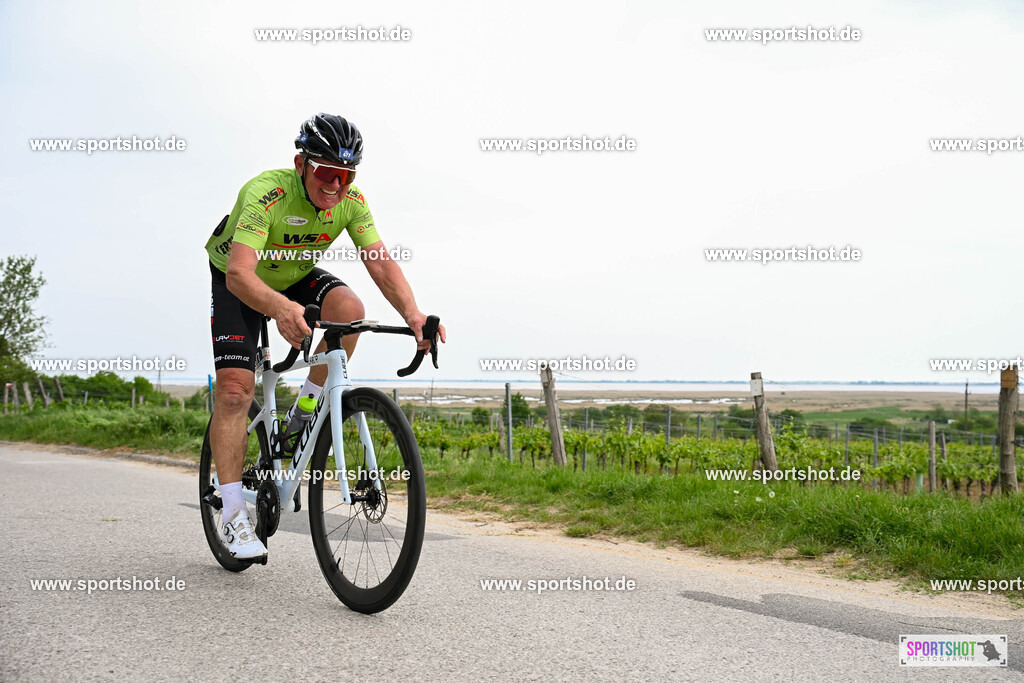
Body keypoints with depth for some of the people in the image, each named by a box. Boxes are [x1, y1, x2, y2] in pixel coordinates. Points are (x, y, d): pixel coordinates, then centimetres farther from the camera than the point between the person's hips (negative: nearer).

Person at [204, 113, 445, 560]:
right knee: (235, 388, -17)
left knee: (348, 309, -28)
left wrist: (412, 313, -47)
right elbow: (239, 272, -46)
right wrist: (279, 308, -67)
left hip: (296, 277, 4)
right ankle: (233, 514, -9)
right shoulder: (266, 192, -35)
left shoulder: (351, 200, -21)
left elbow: (380, 262, -27)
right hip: (240, 283, -4)